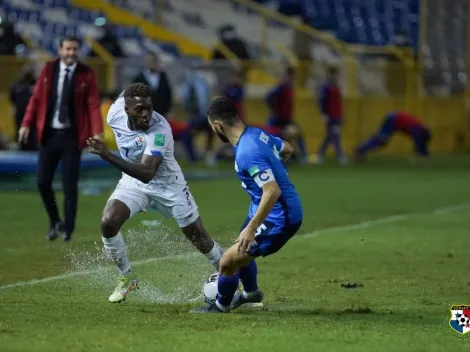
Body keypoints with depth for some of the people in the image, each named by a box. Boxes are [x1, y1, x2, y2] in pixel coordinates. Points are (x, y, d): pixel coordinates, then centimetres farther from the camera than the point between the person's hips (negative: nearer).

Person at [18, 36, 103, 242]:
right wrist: (27, 124, -6)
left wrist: (97, 132, -19)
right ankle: (54, 222, 21)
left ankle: (67, 228, 11)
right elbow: (36, 97, 3)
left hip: (72, 136, -2)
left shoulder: (86, 74, -2)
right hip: (49, 133, 2)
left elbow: (93, 104, -7)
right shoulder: (48, 70, 3)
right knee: (43, 181, 1)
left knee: (69, 184, 0)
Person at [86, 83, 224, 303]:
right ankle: (127, 278, 4)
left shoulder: (160, 130, -38)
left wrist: (108, 156, -58)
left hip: (167, 185, -4)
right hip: (133, 182, 4)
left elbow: (147, 174, -47)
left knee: (199, 239, 4)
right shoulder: (116, 112, -21)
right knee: (108, 223, -19)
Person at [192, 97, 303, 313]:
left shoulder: (246, 153, -30)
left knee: (228, 262, -5)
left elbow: (273, 191, -33)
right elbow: (287, 149, 18)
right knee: (241, 251, 31)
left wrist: (252, 228, -29)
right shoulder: (256, 134, -1)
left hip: (277, 220, -10)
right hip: (286, 209, 10)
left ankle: (220, 306, 21)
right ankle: (251, 293, 56)